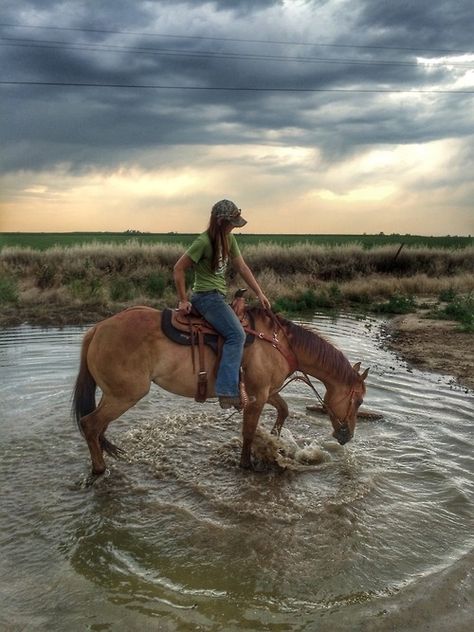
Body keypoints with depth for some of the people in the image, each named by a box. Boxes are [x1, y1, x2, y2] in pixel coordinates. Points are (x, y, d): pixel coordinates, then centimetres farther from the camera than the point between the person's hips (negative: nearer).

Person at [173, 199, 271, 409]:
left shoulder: (229, 239, 9)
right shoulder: (203, 242, -17)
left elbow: (242, 267, 12)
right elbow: (178, 269, -15)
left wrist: (259, 293, 7)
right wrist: (183, 300, -11)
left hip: (218, 296, 10)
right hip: (206, 296, -10)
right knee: (237, 334, -23)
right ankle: (227, 391, -25)